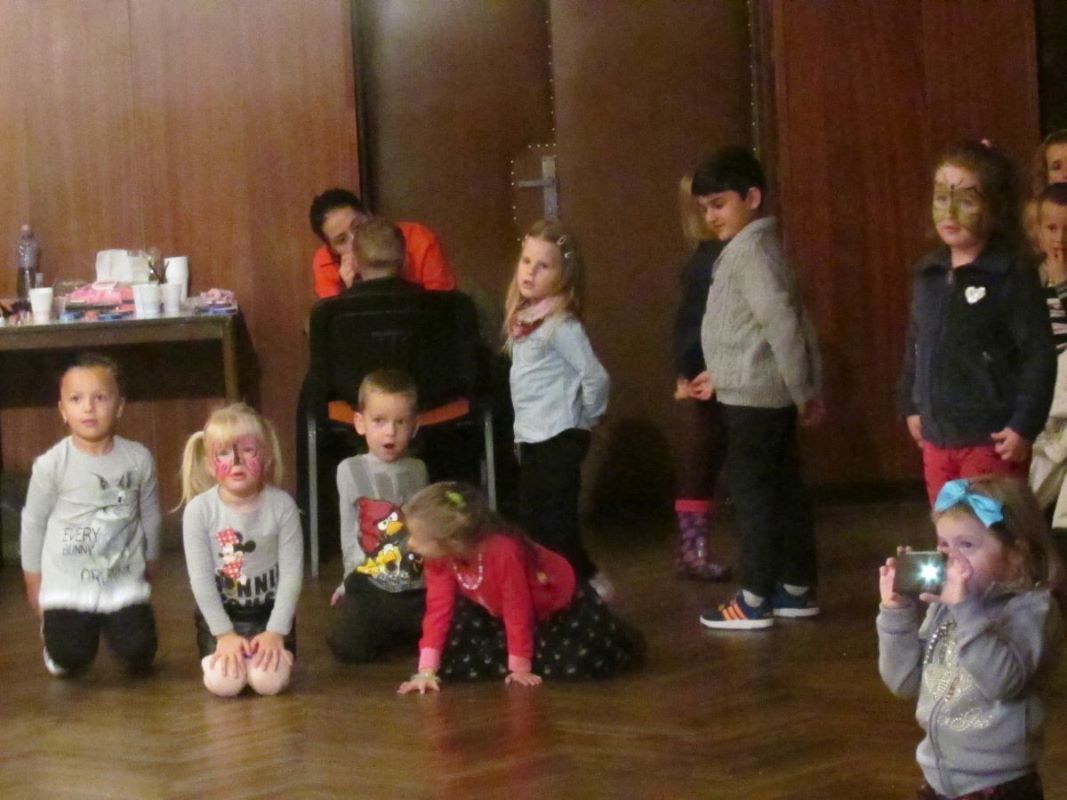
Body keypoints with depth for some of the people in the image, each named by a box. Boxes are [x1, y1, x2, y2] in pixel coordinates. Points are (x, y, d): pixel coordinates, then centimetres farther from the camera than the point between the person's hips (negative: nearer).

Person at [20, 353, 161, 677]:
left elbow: (150, 516, 6)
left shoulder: (138, 459, -9)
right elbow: (33, 523, -1)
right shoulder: (52, 464, -14)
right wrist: (33, 580, 5)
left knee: (139, 659, -4)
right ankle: (54, 628, 31)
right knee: (68, 663, -4)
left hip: (125, 581, 1)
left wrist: (149, 565, 16)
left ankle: (112, 626, 30)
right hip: (67, 583, -1)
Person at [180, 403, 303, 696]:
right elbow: (200, 578, -11)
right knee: (223, 682, -20)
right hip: (219, 612, 0)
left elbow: (292, 573, -10)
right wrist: (224, 634, -15)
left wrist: (276, 632, -16)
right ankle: (225, 650, 16)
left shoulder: (281, 505, -13)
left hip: (269, 610, 0)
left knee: (269, 680, -20)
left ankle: (275, 649, 16)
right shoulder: (199, 510, -14)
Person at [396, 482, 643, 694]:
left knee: (577, 661, -25)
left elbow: (518, 610, -33)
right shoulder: (439, 557, -23)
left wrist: (520, 667, -24)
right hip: (498, 610, 6)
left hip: (559, 602, -6)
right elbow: (438, 609, -20)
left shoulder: (503, 552, -42)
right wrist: (426, 670, -27)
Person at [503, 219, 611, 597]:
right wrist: (520, 430, 12)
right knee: (532, 518, 14)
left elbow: (596, 377, -21)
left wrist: (586, 420, -8)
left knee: (556, 520, -4)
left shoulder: (562, 324, -17)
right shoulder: (523, 317, 8)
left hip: (558, 437, -9)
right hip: (532, 436, 9)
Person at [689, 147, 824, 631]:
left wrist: (803, 392, -18)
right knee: (782, 490, 12)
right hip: (763, 392, 10)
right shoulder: (755, 247, 15)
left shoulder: (750, 249, -15)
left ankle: (754, 600, -2)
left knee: (753, 491, -5)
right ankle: (797, 589, 17)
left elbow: (782, 322, -23)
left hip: (753, 395, -10)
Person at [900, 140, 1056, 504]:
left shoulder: (1012, 275, -12)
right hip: (937, 437, 6)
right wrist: (911, 406, 16)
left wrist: (1024, 426, -16)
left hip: (991, 440, -6)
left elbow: (1039, 355, -13)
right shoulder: (928, 271, 7)